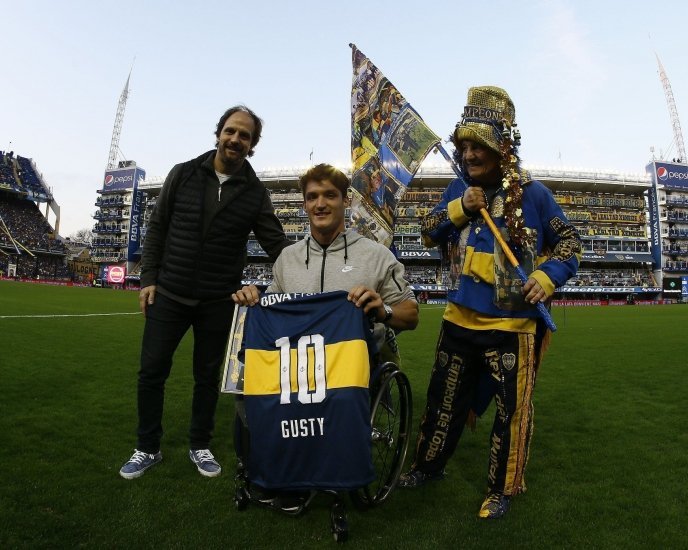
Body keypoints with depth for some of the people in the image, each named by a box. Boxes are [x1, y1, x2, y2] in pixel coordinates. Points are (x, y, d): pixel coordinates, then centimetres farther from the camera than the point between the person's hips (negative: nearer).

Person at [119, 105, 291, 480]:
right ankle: (148, 448, 25)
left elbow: (276, 244, -3)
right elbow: (157, 228, 5)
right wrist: (149, 278, 0)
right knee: (151, 372, 6)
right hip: (169, 295, 1)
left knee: (207, 377, 11)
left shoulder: (255, 193, -1)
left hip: (218, 304, 0)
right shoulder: (183, 174, 0)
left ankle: (199, 446, 30)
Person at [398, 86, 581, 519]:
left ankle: (503, 489, 29)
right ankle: (429, 465, 38)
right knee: (445, 399, 17)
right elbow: (428, 233, 3)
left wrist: (548, 276, -17)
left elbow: (569, 241, 1)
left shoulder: (531, 192, -7)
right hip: (459, 321, 4)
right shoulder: (461, 188, 4)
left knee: (512, 410, 7)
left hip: (511, 326, -4)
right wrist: (458, 208, -13)